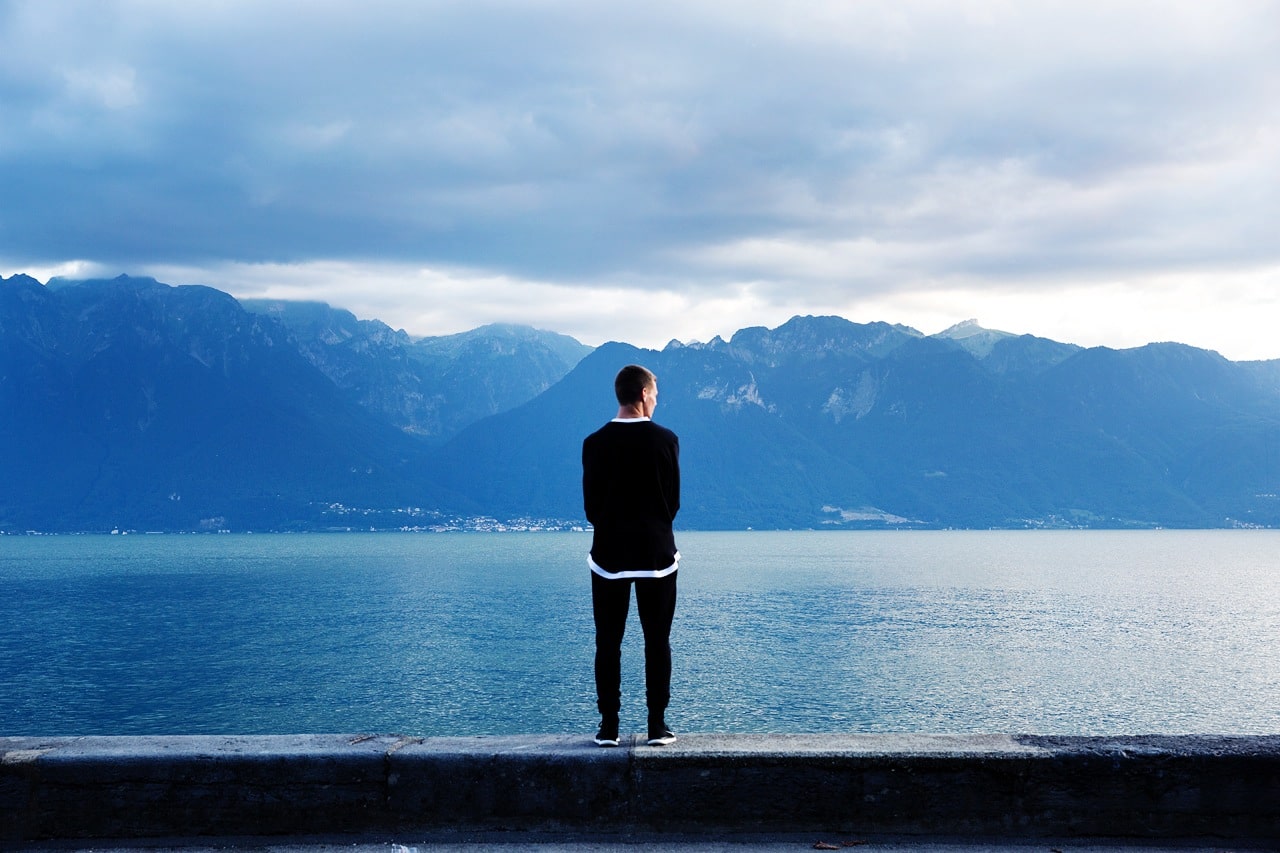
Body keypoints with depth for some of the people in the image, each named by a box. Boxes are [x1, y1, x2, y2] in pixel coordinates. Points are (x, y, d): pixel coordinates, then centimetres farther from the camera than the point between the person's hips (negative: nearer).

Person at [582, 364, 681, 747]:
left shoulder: (595, 443, -4)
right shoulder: (666, 439, -6)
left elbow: (591, 505, -1)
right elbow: (674, 501, -1)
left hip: (609, 553, 1)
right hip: (657, 554, -1)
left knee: (608, 643, 7)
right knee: (657, 641, 6)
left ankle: (609, 727, 8)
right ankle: (657, 726, 8)